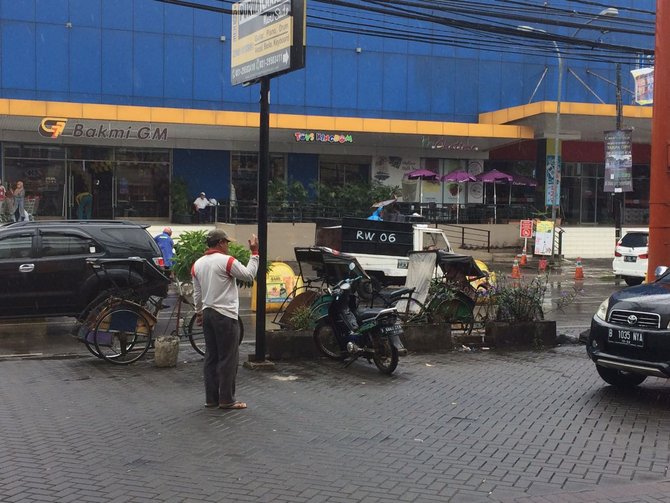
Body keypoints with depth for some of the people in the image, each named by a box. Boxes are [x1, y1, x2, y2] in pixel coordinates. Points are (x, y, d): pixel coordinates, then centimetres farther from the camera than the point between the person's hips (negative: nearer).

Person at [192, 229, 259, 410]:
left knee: (211, 357, 11)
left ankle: (211, 398, 14)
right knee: (228, 359, -2)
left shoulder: (198, 264, 9)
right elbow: (249, 275, -8)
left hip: (207, 314, 8)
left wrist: (199, 312, 25)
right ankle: (226, 399, 0)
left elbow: (197, 293, 15)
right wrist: (254, 253, -2)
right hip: (225, 315, -8)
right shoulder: (226, 261, -13)